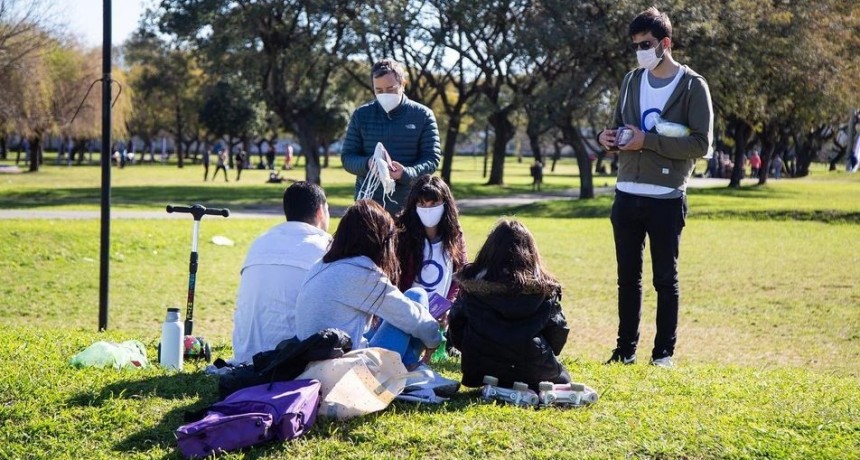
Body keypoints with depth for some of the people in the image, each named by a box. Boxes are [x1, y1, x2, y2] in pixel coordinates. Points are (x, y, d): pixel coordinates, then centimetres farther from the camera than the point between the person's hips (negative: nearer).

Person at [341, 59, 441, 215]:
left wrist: (406, 173, -22)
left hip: (409, 206, -1)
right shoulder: (361, 115, 7)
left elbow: (432, 159, -2)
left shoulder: (423, 116, 2)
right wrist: (367, 164, -16)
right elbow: (347, 158, 7)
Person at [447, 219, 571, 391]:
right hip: (532, 374, -1)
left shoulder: (472, 283, -4)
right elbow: (558, 332, 0)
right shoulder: (544, 289, -5)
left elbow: (455, 324, 2)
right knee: (562, 375, 30)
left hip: (480, 374, 2)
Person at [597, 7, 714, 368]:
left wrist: (647, 141, -19)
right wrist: (610, 137, -4)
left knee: (665, 280, 3)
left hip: (666, 199, -5)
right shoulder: (632, 81, 12)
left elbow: (701, 144, -12)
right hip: (627, 195, 5)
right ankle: (625, 349, 18)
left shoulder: (693, 86, -5)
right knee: (628, 278, 10)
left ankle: (664, 352, 11)